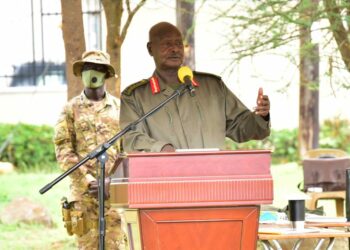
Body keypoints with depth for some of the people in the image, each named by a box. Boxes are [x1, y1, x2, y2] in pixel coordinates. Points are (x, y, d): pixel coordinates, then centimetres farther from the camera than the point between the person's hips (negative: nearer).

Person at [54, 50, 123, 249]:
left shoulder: (119, 107, 9)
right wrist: (87, 180, -10)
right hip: (84, 189, 0)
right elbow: (63, 150, 0)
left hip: (115, 188, 1)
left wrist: (111, 180, -8)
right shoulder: (71, 109, 7)